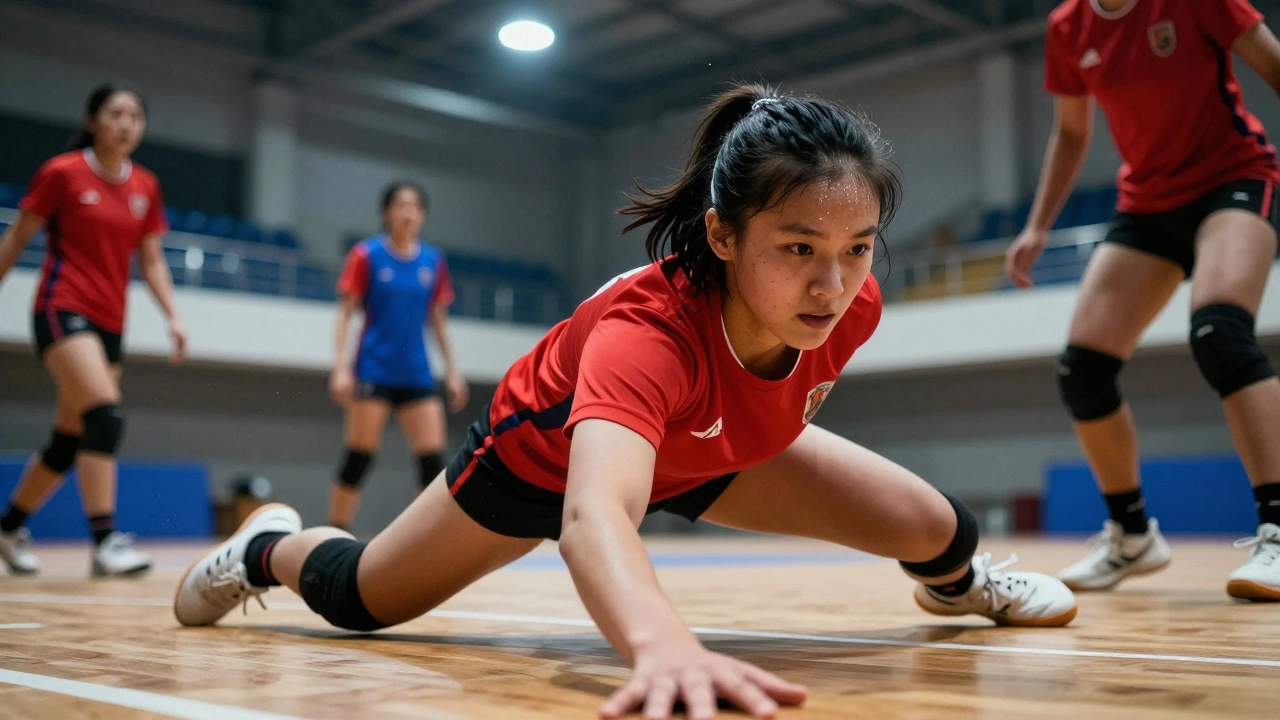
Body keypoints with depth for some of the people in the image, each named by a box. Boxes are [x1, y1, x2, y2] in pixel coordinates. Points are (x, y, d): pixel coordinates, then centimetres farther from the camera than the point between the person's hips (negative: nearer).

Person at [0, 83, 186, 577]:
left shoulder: (146, 187, 9)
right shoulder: (62, 173, -4)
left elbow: (151, 261, 13)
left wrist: (173, 316, 1)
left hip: (109, 323, 6)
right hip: (63, 309, -6)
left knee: (69, 441, 10)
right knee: (107, 416, -24)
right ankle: (105, 542, -25)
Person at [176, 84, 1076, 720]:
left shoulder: (852, 304, -30)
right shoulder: (647, 328, -48)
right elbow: (594, 513, -66)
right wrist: (665, 644, -86)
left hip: (714, 451, 4)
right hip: (548, 451, -4)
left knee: (937, 529, -5)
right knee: (359, 599, 5)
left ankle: (957, 581, 35)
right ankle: (272, 547, 42)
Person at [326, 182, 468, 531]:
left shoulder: (433, 260, 7)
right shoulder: (367, 255, -3)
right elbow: (345, 312, -3)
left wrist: (452, 370, 10)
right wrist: (340, 365, -12)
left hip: (416, 374, 4)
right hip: (374, 369, -4)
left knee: (433, 459, -1)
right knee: (359, 459, -3)